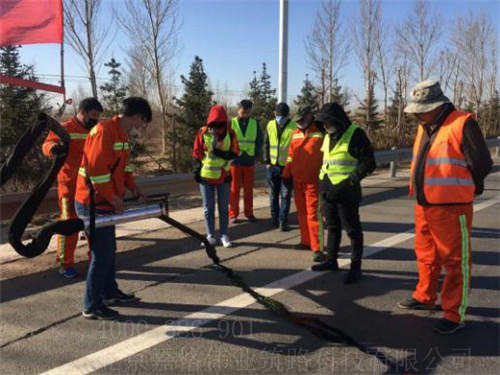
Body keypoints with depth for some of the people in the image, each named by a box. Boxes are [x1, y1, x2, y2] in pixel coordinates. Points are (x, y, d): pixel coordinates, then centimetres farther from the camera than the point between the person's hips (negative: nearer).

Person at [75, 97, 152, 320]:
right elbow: (96, 168, -27)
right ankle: (92, 306, 8)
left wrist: (134, 189, 6)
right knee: (102, 254, -4)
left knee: (109, 250, 19)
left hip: (105, 203, 10)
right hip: (93, 204, -10)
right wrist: (113, 198, -20)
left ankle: (109, 293, 34)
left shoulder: (123, 135, 11)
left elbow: (124, 166, 19)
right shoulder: (104, 131, -21)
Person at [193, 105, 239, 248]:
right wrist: (196, 171, -1)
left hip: (223, 176, 1)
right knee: (208, 208, 7)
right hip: (206, 176, 0)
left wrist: (221, 153, -22)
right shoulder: (203, 133, -6)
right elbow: (196, 154, 0)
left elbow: (235, 153, -5)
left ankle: (224, 235, 17)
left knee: (223, 207, 8)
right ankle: (210, 235, 16)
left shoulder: (230, 133, -4)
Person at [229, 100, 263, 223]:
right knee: (234, 189, 3)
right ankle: (233, 214, 12)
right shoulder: (231, 123, -5)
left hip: (249, 161, 2)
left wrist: (255, 153, 2)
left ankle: (249, 213, 19)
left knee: (249, 189, 9)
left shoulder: (255, 124, 3)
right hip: (234, 161, -2)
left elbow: (259, 140, 11)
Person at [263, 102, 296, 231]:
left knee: (285, 194, 1)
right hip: (272, 166, 4)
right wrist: (267, 161, 3)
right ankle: (275, 218, 25)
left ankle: (283, 221, 7)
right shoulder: (270, 125, 5)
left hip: (287, 166, -4)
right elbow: (266, 144, 10)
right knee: (273, 194, 13)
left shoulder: (294, 127, -8)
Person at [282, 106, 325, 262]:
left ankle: (317, 248, -8)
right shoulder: (296, 133, 12)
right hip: (297, 180, 7)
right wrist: (286, 175, 14)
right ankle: (306, 241, 27)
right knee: (302, 212, 14)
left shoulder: (320, 132, -7)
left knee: (313, 213, -9)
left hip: (313, 180, -6)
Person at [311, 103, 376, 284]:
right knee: (332, 227, 18)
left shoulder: (355, 134, -11)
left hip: (346, 192, -8)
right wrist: (322, 179, 14)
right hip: (328, 191, 8)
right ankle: (331, 260, 30)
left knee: (352, 230, 1)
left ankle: (355, 267, 9)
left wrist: (352, 179, -21)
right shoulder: (328, 136, 13)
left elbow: (368, 163, -14)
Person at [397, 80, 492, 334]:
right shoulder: (425, 128, 12)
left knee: (455, 261, 2)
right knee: (426, 255, 20)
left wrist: (458, 188, -1)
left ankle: (454, 315, 11)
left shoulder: (462, 124, -15)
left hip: (451, 208, -8)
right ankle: (425, 297, 37)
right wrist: (419, 188, 11)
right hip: (424, 206, 8)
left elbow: (482, 164, -13)